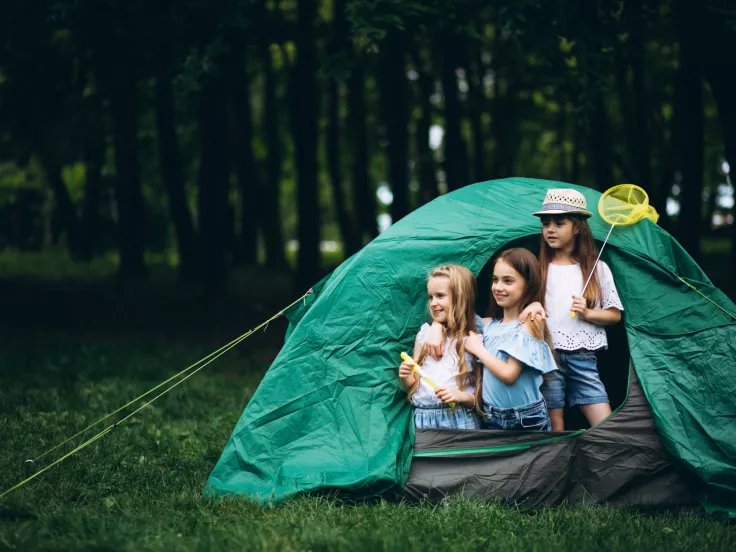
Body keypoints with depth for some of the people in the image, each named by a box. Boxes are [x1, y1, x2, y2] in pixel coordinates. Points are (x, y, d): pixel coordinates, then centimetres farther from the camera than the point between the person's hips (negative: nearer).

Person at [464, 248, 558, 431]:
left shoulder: (529, 325, -13)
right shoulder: (489, 324, 6)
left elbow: (509, 373, -21)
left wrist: (478, 349, -9)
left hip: (527, 420, -6)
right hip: (493, 419, 6)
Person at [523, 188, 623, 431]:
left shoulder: (597, 269, 7)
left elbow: (615, 315, 8)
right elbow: (524, 307, 6)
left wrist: (587, 314, -9)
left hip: (583, 358, 1)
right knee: (554, 427, -1)